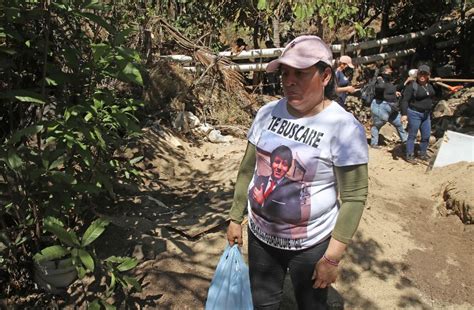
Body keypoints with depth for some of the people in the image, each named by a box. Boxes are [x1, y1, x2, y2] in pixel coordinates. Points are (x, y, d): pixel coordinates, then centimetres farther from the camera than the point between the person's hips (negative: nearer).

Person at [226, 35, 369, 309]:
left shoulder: (344, 128, -19)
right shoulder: (268, 113, -4)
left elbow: (354, 197, -15)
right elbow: (248, 169, 4)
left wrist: (333, 257, -14)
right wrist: (235, 218, 7)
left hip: (311, 244, -4)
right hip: (260, 235, 4)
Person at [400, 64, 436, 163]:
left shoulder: (430, 85, 7)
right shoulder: (412, 86, -14)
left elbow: (431, 98, 20)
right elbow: (405, 100, -16)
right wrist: (404, 114, -24)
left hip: (426, 114, 7)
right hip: (414, 113, -7)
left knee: (426, 135, 12)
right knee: (412, 135, 0)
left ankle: (422, 153, 29)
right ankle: (409, 155, 10)